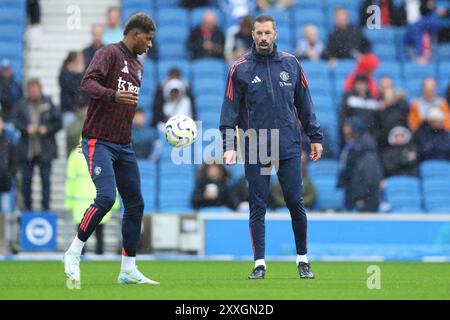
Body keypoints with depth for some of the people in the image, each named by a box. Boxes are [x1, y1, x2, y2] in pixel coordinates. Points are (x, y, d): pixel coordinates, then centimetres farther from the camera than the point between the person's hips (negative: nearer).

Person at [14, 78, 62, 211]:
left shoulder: (48, 103, 0)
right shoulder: (22, 104, 4)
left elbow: (58, 123, 3)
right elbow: (17, 122, 5)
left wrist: (47, 128, -13)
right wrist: (26, 128, -12)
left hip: (45, 150, -1)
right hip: (27, 149, 2)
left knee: (45, 179, 0)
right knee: (26, 179, 4)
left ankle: (46, 207, 5)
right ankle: (27, 207, 13)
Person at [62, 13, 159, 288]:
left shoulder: (137, 66, 19)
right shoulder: (110, 53, -7)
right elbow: (88, 82, -21)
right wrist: (113, 95, -37)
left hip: (124, 145, 9)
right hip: (99, 141, -9)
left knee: (135, 203, 6)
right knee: (106, 197, -21)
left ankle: (129, 270, 12)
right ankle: (74, 253, -6)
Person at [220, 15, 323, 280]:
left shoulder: (290, 64, 7)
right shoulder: (240, 68, 1)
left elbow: (304, 103, 12)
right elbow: (231, 109, 0)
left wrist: (315, 136, 9)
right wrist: (229, 145, -8)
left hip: (290, 148, 1)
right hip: (255, 149, -1)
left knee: (295, 203, 1)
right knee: (258, 206, 1)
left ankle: (303, 260, 13)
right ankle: (260, 263, 6)